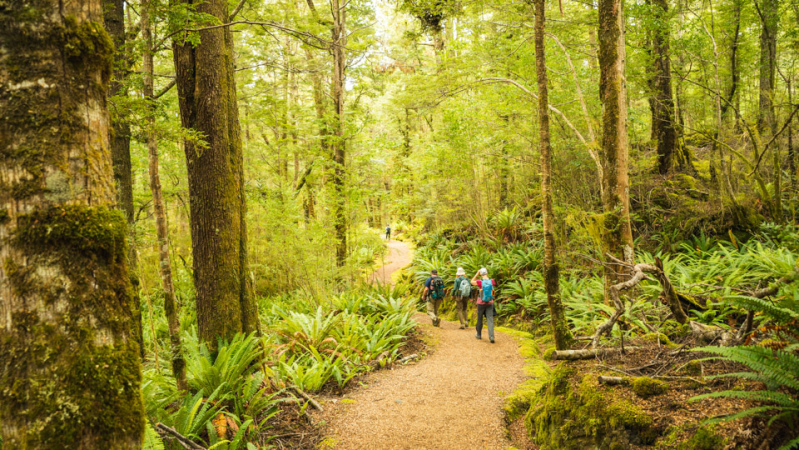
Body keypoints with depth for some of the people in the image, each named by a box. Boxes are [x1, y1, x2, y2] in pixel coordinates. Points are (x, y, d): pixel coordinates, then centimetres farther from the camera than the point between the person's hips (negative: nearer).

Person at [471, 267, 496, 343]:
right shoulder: (492, 281, -8)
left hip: (481, 303, -2)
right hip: (490, 303, 2)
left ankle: (479, 334, 30)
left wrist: (477, 273, 1)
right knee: (490, 320, 0)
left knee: (479, 318, 16)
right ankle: (491, 336, -14)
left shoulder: (480, 282, -17)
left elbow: (472, 282, 5)